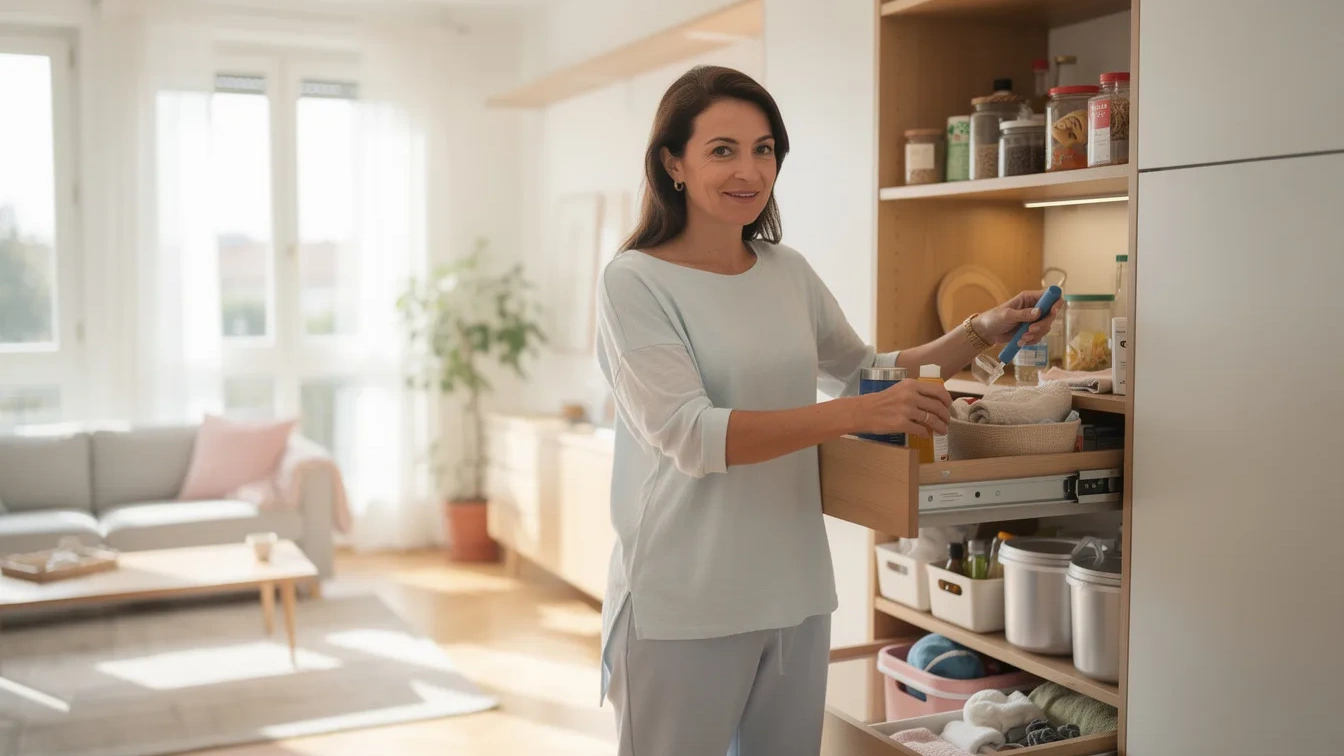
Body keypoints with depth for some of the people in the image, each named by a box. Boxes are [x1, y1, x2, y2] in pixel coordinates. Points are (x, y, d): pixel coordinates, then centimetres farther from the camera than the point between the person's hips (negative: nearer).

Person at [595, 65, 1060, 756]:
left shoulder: (789, 272, 7)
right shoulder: (635, 281, -10)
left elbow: (864, 371, 20)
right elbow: (690, 435, -21)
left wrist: (980, 334, 6)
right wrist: (852, 415, -27)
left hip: (796, 590, 6)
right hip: (685, 606, -5)